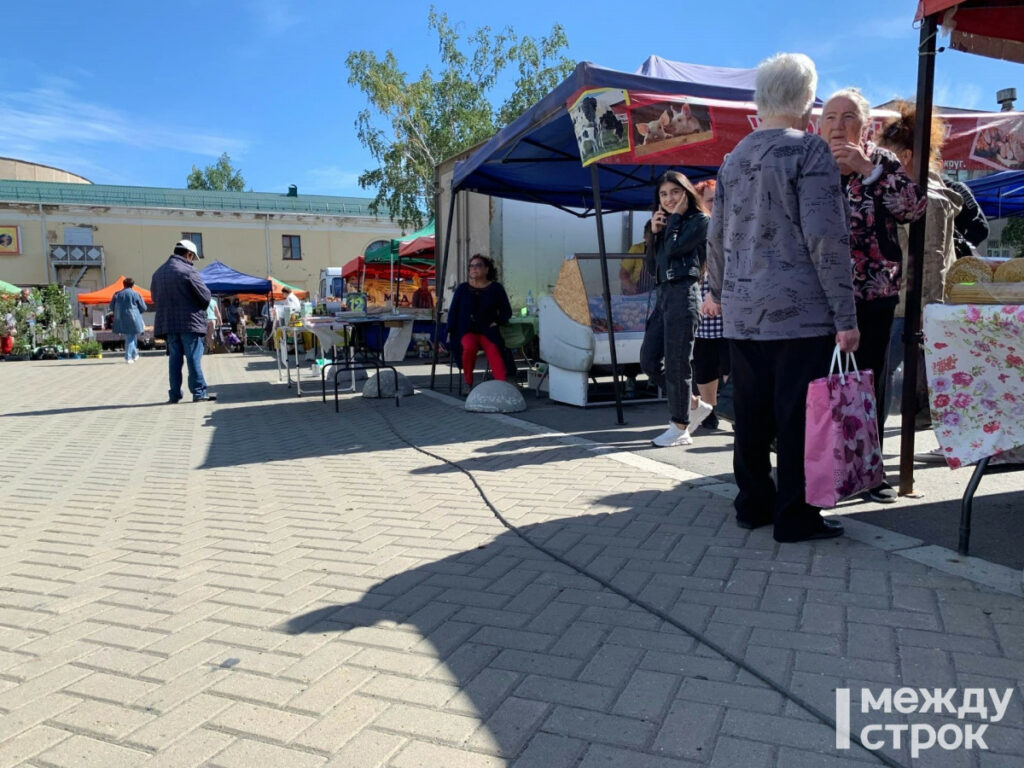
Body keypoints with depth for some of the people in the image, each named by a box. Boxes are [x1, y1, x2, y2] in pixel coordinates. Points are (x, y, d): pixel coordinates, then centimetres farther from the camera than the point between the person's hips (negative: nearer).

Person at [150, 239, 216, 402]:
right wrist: (200, 309, 8)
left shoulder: (158, 273, 14)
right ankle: (199, 392, 0)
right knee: (193, 357, -2)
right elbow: (205, 296, -10)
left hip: (167, 323, 6)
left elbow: (155, 298, 19)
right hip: (189, 322, -6)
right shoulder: (187, 271, -10)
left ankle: (174, 394, 10)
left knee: (174, 357, 9)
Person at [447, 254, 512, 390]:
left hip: (487, 331, -1)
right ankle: (468, 382, -18)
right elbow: (453, 311, 16)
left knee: (493, 350, -32)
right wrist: (450, 332, 5)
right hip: (466, 330, 1)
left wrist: (497, 322, -4)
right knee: (469, 346, -35)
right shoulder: (462, 288, 15)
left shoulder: (496, 288, 11)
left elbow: (506, 311, 15)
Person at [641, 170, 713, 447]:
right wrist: (654, 233, 6)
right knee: (649, 359, 6)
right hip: (663, 294, 8)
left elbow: (674, 248, -14)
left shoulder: (699, 220, 1)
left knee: (676, 362, -6)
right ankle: (693, 406, 19)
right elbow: (652, 267, 16)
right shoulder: (667, 224, 21)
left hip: (683, 294, -8)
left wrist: (675, 217, -1)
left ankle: (680, 428, 4)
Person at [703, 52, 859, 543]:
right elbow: (826, 238, -14)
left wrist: (717, 291, 32)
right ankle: (795, 517, 9)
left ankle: (753, 505, 23)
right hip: (800, 314, -6)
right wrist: (845, 317, -11)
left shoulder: (734, 158, 13)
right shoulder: (809, 150, -7)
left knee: (752, 415, 12)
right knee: (799, 417, 1)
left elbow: (717, 236, 19)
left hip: (742, 314, 6)